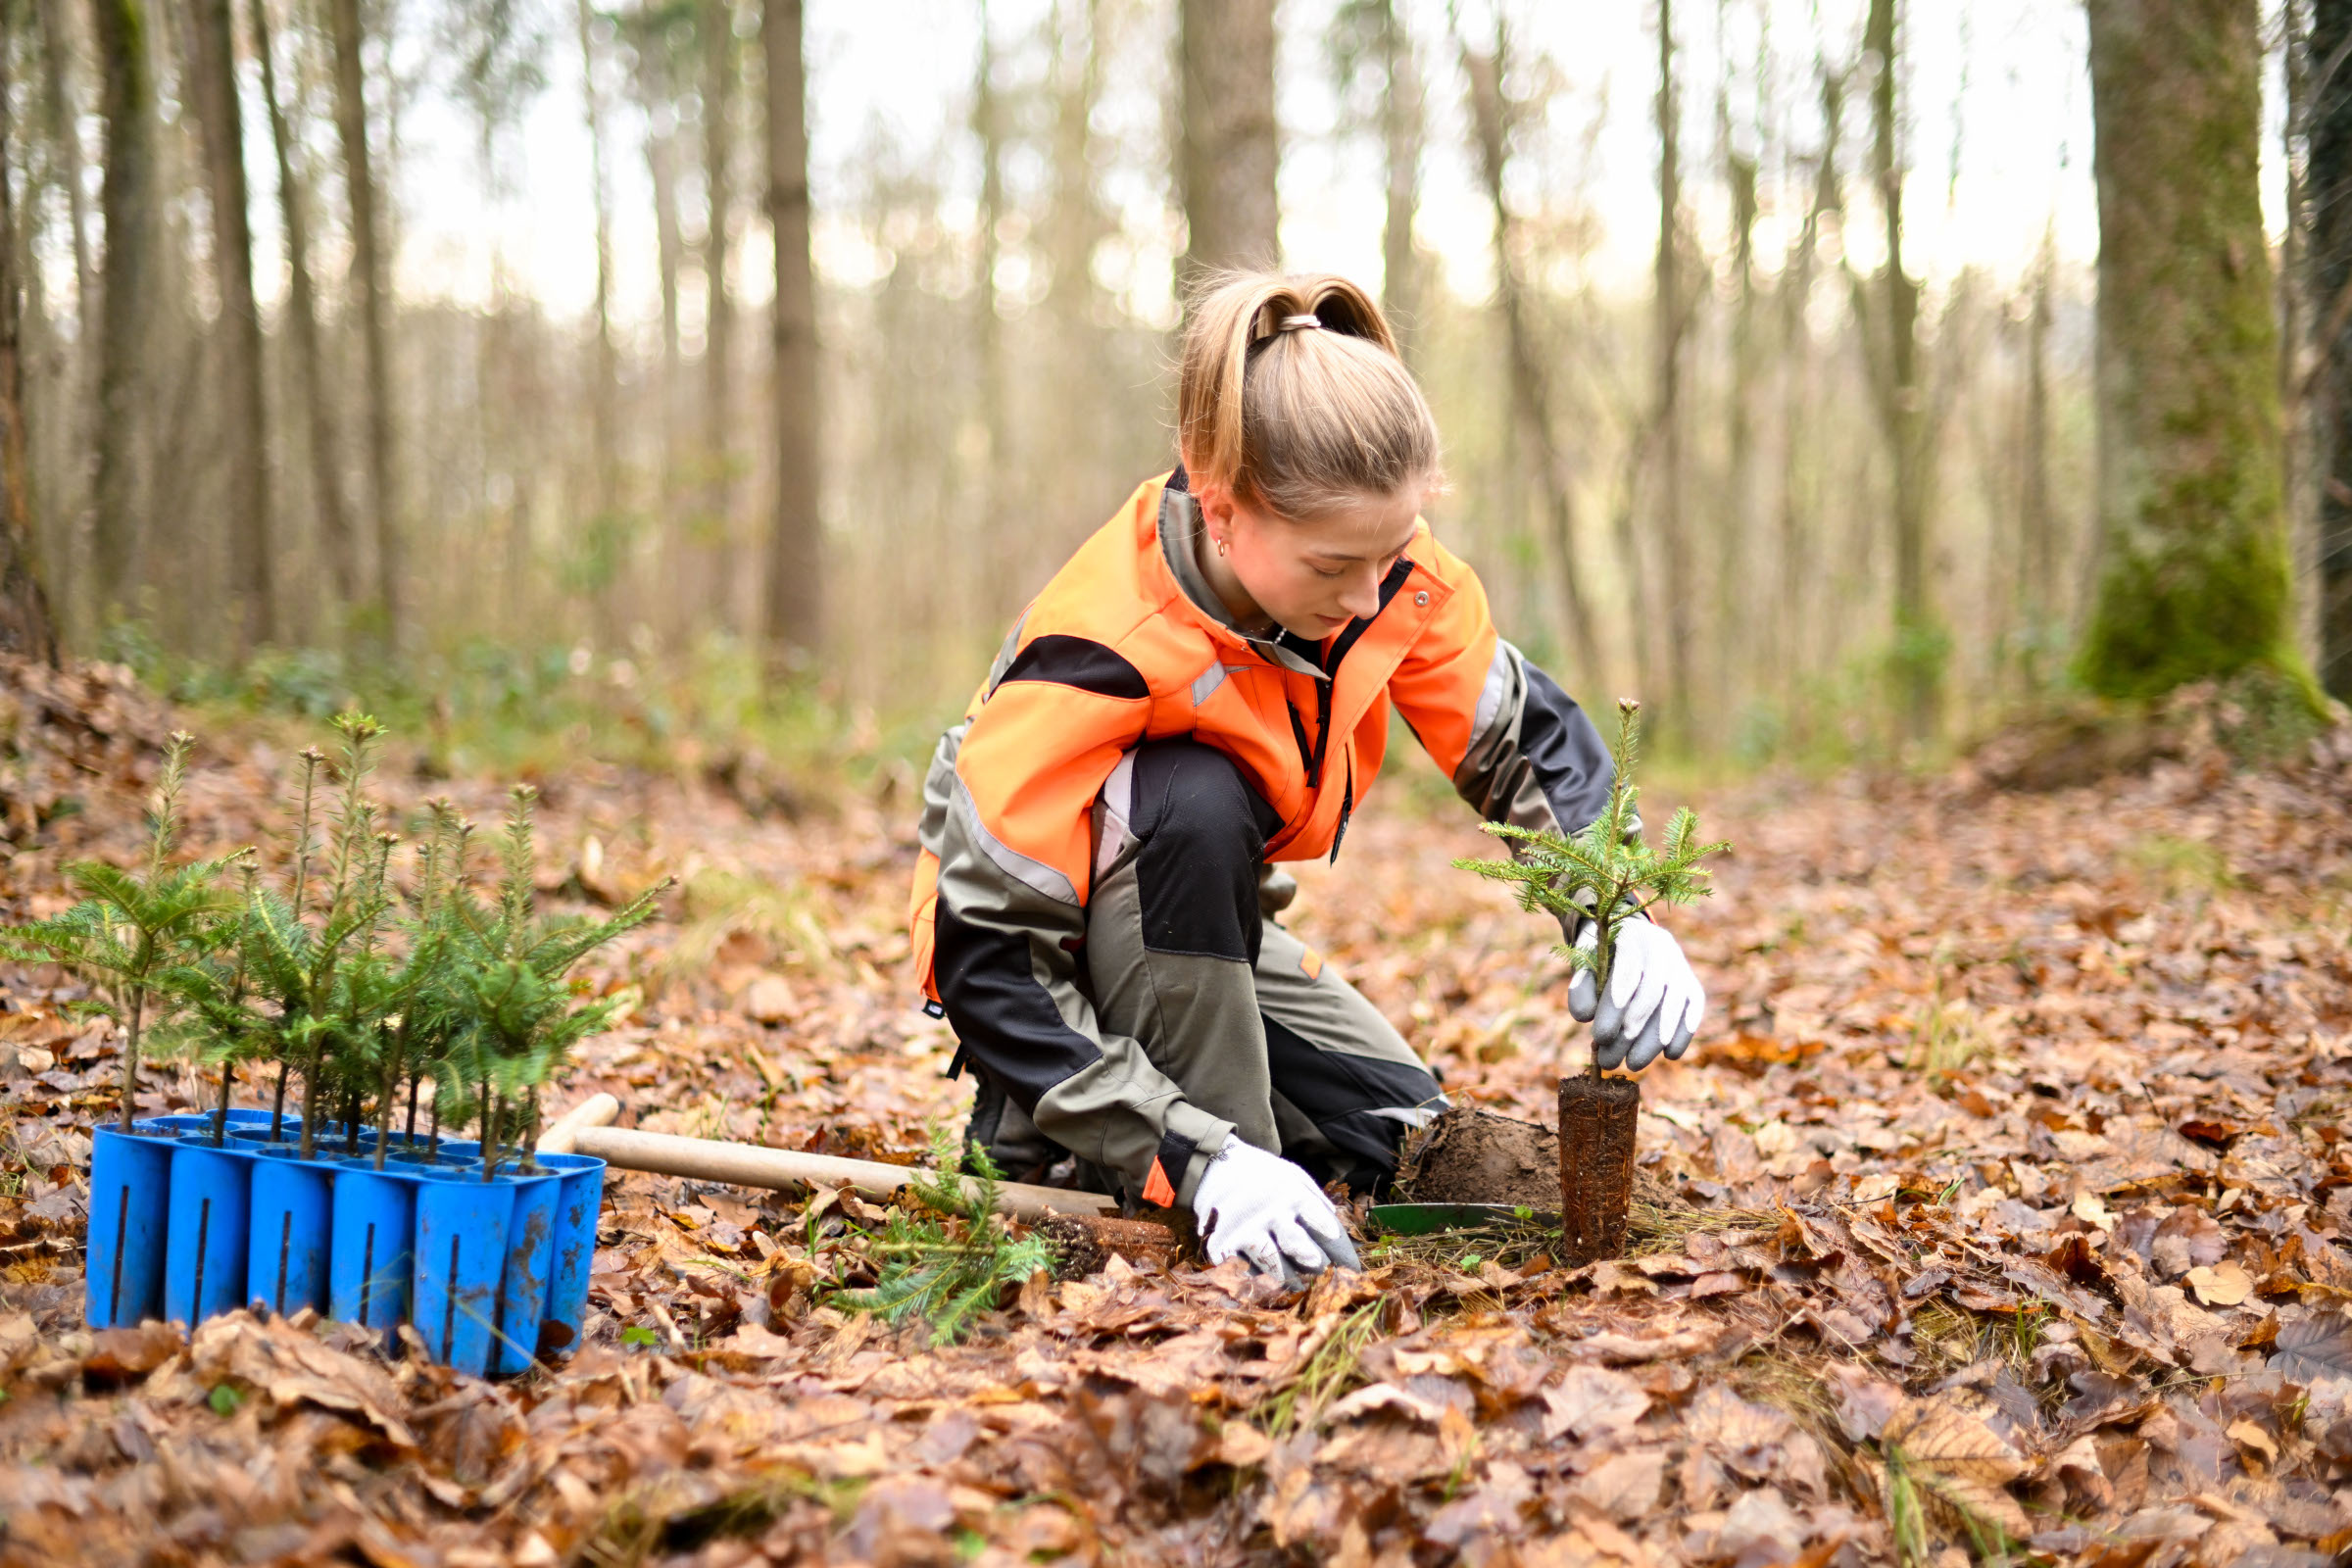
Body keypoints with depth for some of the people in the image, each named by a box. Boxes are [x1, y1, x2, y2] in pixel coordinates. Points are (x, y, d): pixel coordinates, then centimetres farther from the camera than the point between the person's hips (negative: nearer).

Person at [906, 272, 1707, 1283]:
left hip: (1208, 930, 7)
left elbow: (1525, 739, -4)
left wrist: (1614, 916, -24)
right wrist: (1203, 1161, -42)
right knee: (1194, 804, -36)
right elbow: (984, 954, -35)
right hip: (1042, 940, -7)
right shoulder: (1098, 651, -36)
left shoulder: (1386, 567, -19)